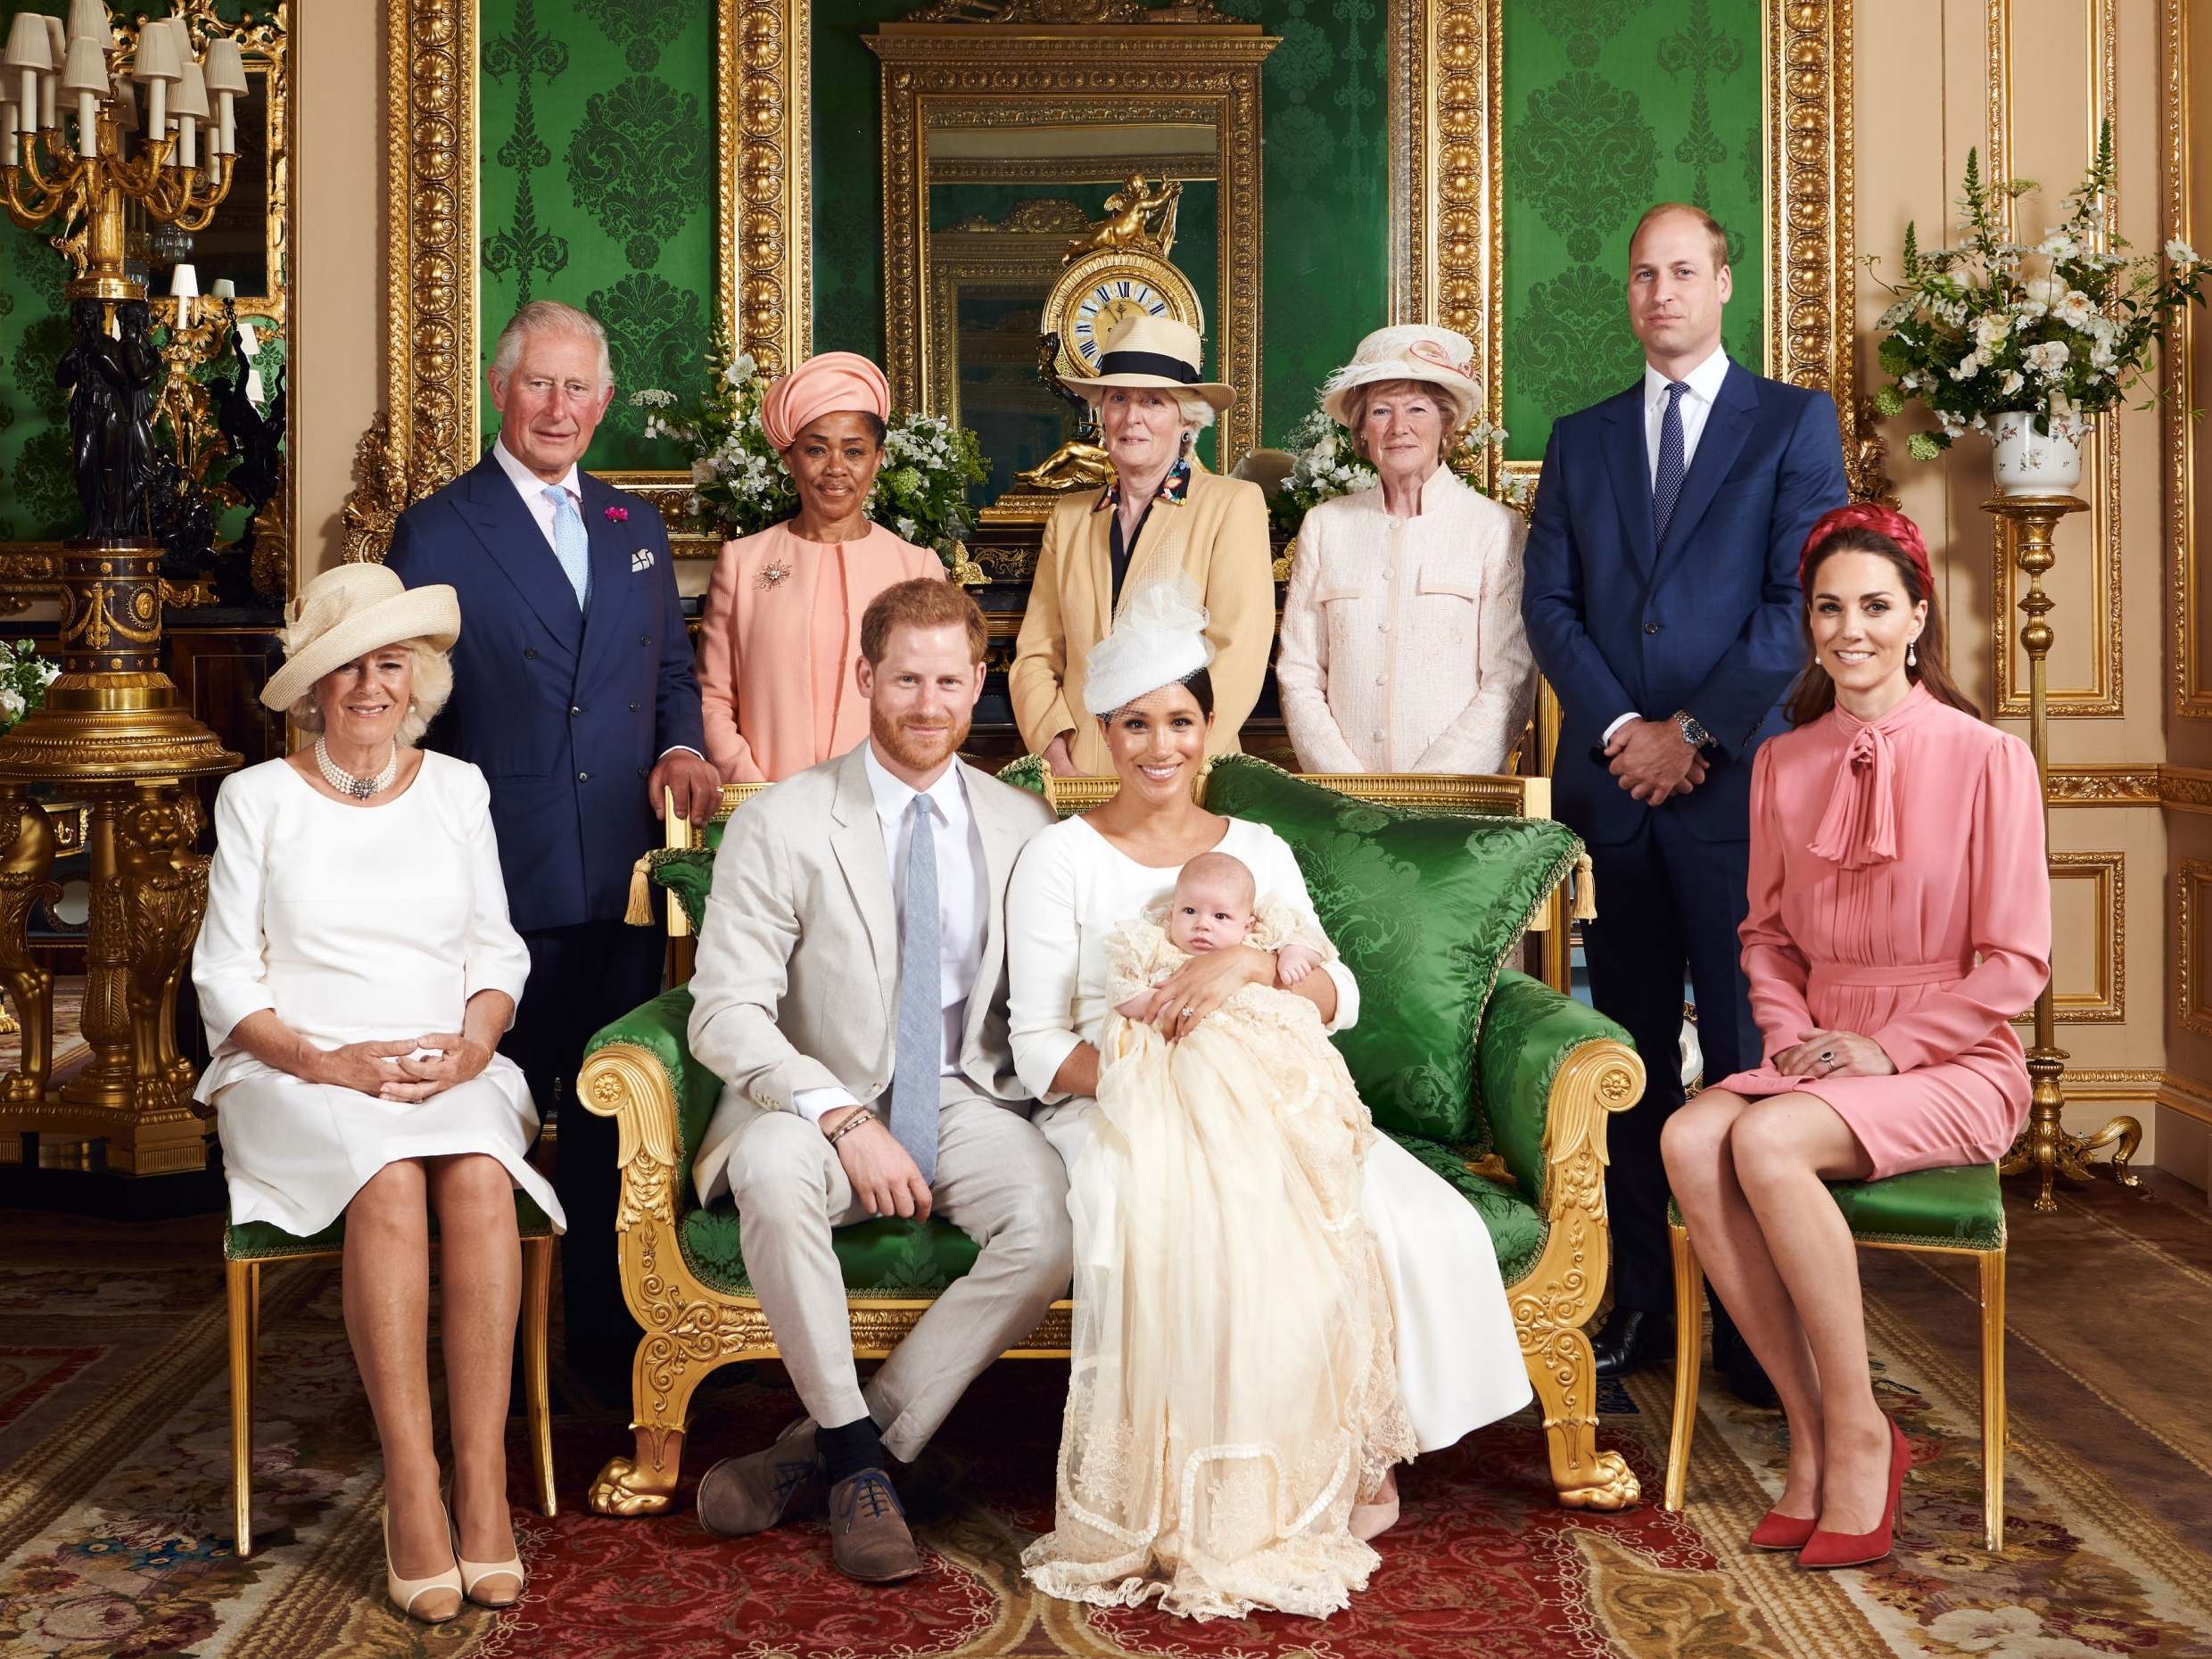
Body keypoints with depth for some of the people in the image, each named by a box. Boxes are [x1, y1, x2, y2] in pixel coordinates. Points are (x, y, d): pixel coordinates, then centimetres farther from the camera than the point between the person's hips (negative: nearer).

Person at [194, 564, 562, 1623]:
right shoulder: (259, 798, 7)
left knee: (479, 1177, -32)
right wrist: (327, 1061, -13)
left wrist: (474, 1040, -8)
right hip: (302, 1084, -2)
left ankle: (483, 1484, -29)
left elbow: (499, 949, 13)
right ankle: (412, 1491, -29)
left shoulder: (456, 788, 14)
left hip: (452, 1074, 2)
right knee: (391, 1179, -34)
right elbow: (227, 977, 3)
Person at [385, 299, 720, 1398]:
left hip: (621, 880, 4)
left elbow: (670, 667, 21)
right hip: (499, 884, -4)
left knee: (609, 1119, 9)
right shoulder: (436, 533, -2)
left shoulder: (635, 526, 14)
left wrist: (682, 747, -1)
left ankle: (604, 1342, 23)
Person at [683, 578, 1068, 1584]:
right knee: (773, 1172, -37)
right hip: (819, 1101, -2)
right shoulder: (781, 825, -4)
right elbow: (726, 1011, -11)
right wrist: (845, 1118, -24)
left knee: (1055, 1220, -28)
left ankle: (818, 1454, -16)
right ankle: (858, 1459, -17)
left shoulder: (1023, 827, 6)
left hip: (963, 1101, 2)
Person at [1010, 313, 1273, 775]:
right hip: (1077, 780, 3)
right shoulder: (1069, 518, 15)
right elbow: (1035, 655, 11)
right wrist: (1059, 763, -5)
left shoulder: (1234, 505, 3)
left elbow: (1238, 656, -6)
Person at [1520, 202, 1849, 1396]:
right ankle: (1641, 1306, 14)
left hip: (1734, 782, -3)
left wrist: (1695, 733, -9)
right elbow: (1548, 605, 8)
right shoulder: (1580, 440, 16)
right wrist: (1619, 730, -6)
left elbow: (1798, 600, -3)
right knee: (1633, 1057, 7)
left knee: (1748, 1051, -2)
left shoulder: (1794, 421, 6)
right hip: (1611, 784, 3)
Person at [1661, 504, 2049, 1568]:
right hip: (1817, 1054, 5)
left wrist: (1886, 1045, -14)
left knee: (1767, 1142, -33)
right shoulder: (1783, 763, 10)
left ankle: (1858, 1433, -15)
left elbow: (2016, 962, -5)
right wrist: (1793, 1032, -2)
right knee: (1689, 1141, -27)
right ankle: (1810, 1431, -16)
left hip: (1951, 1064, -5)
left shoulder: (1988, 759, -5)